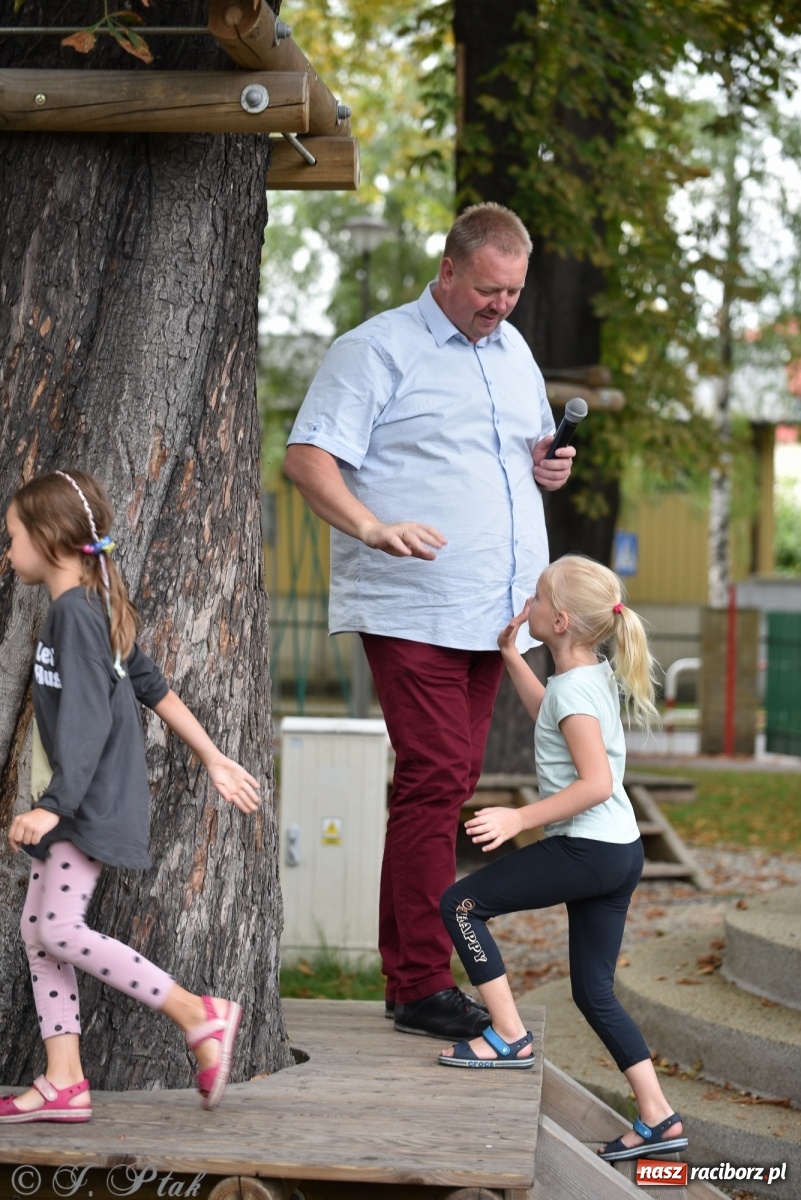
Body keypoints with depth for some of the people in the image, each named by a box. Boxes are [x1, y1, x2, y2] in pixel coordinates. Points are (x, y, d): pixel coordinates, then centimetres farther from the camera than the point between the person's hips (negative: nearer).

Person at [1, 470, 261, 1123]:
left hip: (93, 800, -10)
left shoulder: (74, 611, -15)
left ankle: (198, 1015, -9)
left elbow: (87, 718, -24)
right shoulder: (98, 606, 15)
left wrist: (54, 805, -29)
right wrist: (214, 759, 21)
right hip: (81, 803, 10)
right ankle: (64, 1083, 7)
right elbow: (157, 688, 18)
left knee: (61, 930, -15)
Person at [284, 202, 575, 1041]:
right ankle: (422, 985, -7)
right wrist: (375, 528, -27)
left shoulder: (514, 352, 19)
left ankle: (406, 968, 16)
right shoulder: (377, 349, -4)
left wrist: (548, 468, 7)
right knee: (434, 781, -11)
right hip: (411, 612, -7)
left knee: (449, 783, 9)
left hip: (491, 611, 7)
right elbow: (309, 458, -11)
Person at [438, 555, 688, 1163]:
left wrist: (520, 818, -24)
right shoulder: (597, 676, 13)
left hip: (587, 848, -10)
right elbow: (549, 713, 36)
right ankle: (658, 1117, 12)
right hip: (621, 851, 10)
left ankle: (510, 1037, -3)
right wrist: (508, 652, 34)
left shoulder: (575, 688, -16)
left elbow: (596, 782, -25)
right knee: (594, 990, 13)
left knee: (463, 903, -4)